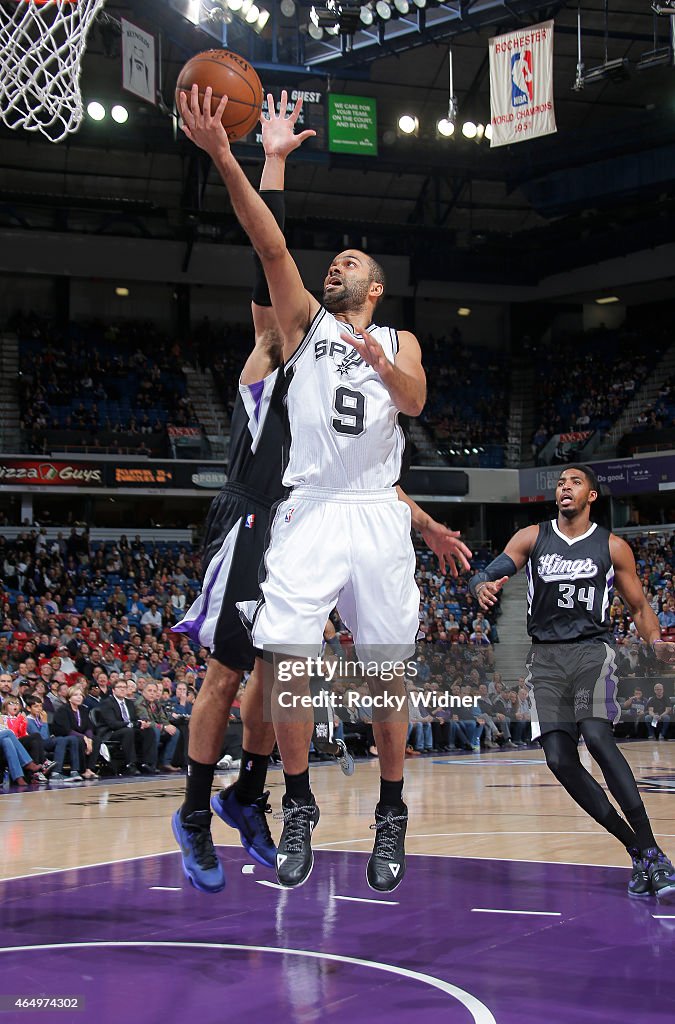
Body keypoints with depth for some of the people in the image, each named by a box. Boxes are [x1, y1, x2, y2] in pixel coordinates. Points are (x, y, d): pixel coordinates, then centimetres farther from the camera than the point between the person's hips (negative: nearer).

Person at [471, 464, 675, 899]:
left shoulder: (613, 547, 5)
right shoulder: (533, 537, 9)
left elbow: (640, 606, 11)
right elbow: (488, 573, -1)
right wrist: (483, 586, -27)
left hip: (592, 649, -3)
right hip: (546, 657, 3)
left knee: (597, 736, -27)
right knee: (560, 760, -9)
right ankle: (637, 850, 3)